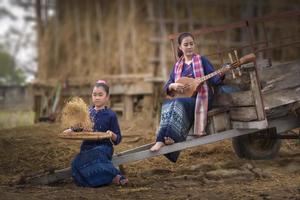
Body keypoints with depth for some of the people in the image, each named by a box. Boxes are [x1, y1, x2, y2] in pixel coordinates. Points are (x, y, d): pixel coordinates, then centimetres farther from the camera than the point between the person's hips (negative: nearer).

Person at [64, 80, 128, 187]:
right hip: (87, 147, 5)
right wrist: (71, 130, 5)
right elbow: (80, 127, 25)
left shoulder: (110, 115, 2)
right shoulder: (87, 112, 13)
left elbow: (118, 139, 4)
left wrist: (112, 135, -17)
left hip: (103, 147, -4)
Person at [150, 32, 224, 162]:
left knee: (179, 103, -35)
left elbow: (214, 80, -1)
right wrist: (173, 86, -8)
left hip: (200, 98, -3)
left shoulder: (202, 61, 7)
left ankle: (172, 137, -44)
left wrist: (221, 73, -23)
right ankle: (161, 140, -41)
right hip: (183, 98, 3)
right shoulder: (177, 66, 17)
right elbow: (166, 87, 14)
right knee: (167, 105, -31)